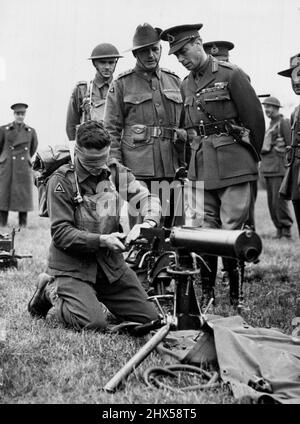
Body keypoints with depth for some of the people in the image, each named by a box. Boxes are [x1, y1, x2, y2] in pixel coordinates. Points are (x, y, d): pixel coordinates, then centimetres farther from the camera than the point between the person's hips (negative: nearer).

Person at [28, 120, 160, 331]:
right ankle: (52, 291, 6)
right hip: (72, 267, -5)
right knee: (94, 323, -23)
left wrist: (148, 223, -28)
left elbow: (147, 197, -5)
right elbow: (61, 233, -15)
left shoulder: (117, 172, 3)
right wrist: (101, 240, -27)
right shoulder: (61, 180, -12)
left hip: (110, 263, 5)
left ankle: (97, 298, 23)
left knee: (151, 318, 1)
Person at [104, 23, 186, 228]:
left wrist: (186, 164, 9)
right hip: (138, 169, -3)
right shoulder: (121, 84, 5)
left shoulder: (175, 81, 15)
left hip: (172, 168, 4)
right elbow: (111, 129, 1)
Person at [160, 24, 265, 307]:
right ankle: (206, 293, 13)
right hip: (200, 167, 5)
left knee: (232, 229, -4)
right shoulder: (185, 86, 14)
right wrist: (196, 158, 15)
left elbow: (255, 119, -1)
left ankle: (237, 295, 7)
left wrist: (251, 158, 7)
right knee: (204, 229, 4)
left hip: (233, 165, -5)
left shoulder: (231, 75, -4)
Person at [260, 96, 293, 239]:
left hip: (279, 168, -8)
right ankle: (279, 229, 12)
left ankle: (286, 227, -3)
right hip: (268, 168, 8)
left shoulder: (284, 122, -4)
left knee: (279, 200, -11)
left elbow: (291, 146, -9)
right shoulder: (270, 125, 21)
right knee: (271, 202, 6)